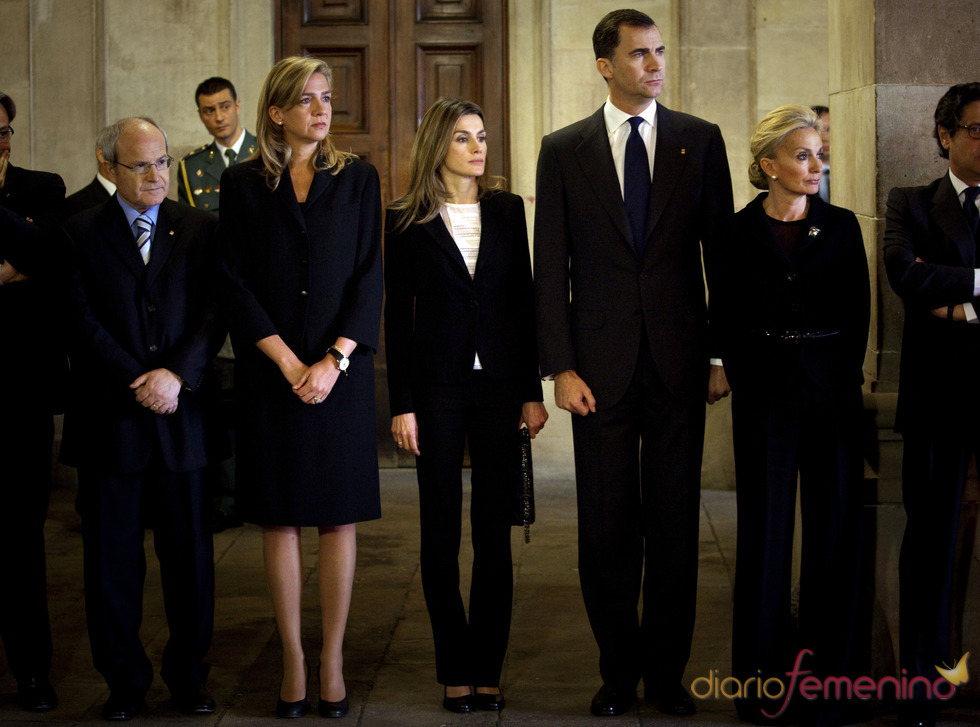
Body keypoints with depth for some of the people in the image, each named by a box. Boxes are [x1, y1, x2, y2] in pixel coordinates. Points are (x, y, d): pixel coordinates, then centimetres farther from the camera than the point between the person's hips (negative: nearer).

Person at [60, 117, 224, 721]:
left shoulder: (202, 229, 8)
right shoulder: (80, 233, 4)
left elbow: (217, 311, -1)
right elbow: (82, 322, -4)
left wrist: (177, 374, -15)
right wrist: (140, 383, -12)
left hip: (184, 413, 1)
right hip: (109, 417, -1)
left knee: (191, 553, 6)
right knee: (113, 557, 6)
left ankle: (189, 675, 20)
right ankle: (125, 680, 18)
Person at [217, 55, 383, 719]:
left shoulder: (358, 179, 7)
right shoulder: (243, 184, 4)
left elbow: (369, 278, 2)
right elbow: (237, 284, -1)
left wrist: (333, 361, -10)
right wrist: (288, 362, -10)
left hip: (342, 371, 1)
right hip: (270, 371, 0)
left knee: (339, 516, 2)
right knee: (280, 518, 3)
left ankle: (333, 659, 9)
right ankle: (293, 659, 11)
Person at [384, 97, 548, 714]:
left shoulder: (508, 210, 7)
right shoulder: (408, 221, 1)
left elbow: (525, 300, 7)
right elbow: (397, 315, 1)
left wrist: (533, 391, 3)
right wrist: (402, 404, -5)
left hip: (500, 384, 2)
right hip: (437, 386, -1)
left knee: (495, 532, 3)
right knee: (441, 532, 3)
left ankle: (487, 668, 11)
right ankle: (456, 670, 11)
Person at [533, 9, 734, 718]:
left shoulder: (700, 140, 5)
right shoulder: (564, 150, 4)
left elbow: (722, 252, 6)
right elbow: (551, 266, 2)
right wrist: (561, 366, -5)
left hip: (680, 362, 0)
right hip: (601, 364, 0)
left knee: (675, 524, 6)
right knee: (607, 525, 6)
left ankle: (666, 671, 18)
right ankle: (619, 670, 19)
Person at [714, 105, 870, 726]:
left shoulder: (842, 227, 6)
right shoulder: (740, 234, 2)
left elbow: (859, 314, 6)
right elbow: (727, 322, 3)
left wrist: (845, 377, -3)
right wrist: (748, 383, -4)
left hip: (834, 394, 1)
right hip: (766, 396, -1)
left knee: (834, 530, 3)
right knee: (766, 531, 3)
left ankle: (831, 673, 11)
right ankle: (764, 672, 11)